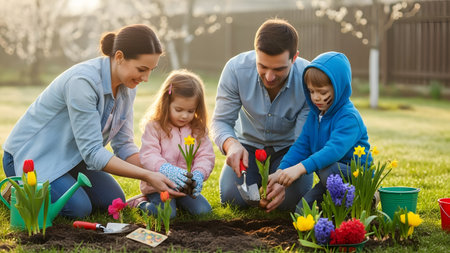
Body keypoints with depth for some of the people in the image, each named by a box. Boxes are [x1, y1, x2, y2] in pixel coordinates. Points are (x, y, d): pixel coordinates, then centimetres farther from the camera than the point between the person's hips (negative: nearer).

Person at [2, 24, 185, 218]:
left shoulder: (127, 87, -6)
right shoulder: (83, 81, -32)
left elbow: (123, 144, 0)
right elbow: (92, 152, -32)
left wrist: (157, 178, -15)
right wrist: (147, 176, -35)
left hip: (69, 156, 8)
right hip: (30, 156, -8)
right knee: (79, 208, -25)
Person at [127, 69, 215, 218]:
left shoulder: (198, 130, 4)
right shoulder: (154, 127, -8)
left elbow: (206, 156, -2)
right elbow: (148, 157, -17)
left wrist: (198, 174, -24)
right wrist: (169, 171, -34)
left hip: (185, 186, 4)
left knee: (203, 210, -12)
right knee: (167, 214, -26)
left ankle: (177, 200, 16)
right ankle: (142, 202, 6)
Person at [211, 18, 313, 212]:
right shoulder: (236, 69, -25)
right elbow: (221, 121, -18)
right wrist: (231, 144, -44)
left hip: (288, 148, -1)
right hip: (249, 144, 1)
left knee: (290, 200, -23)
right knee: (231, 196, -19)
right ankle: (258, 180, 17)